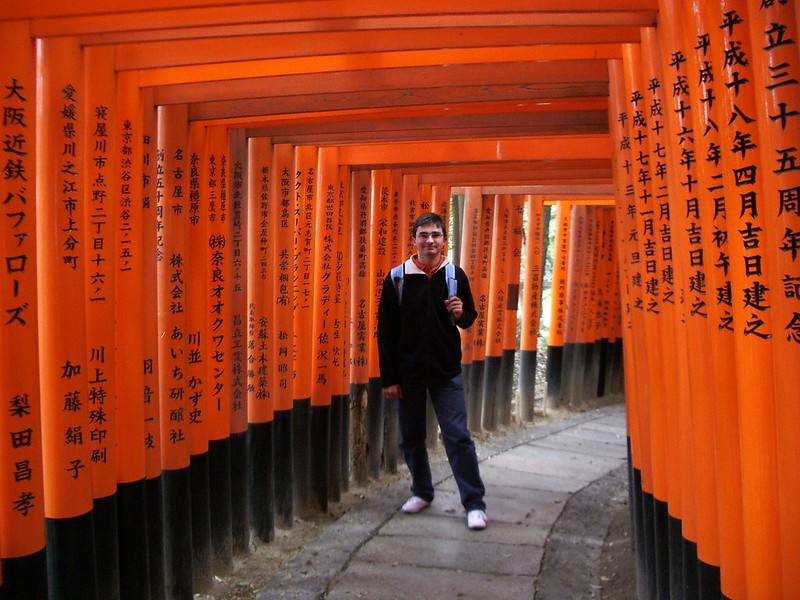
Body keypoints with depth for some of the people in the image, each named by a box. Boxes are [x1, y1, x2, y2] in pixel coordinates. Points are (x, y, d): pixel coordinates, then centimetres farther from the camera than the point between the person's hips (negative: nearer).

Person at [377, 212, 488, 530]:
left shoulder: (456, 275, 0)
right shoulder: (397, 279, -4)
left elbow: (470, 317, 12)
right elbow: (385, 332, -3)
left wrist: (461, 314, -13)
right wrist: (389, 378, -5)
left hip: (447, 372, 0)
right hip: (407, 373, 1)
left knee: (458, 437, -3)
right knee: (411, 438, 11)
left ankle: (474, 503, 7)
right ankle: (422, 492, 31)